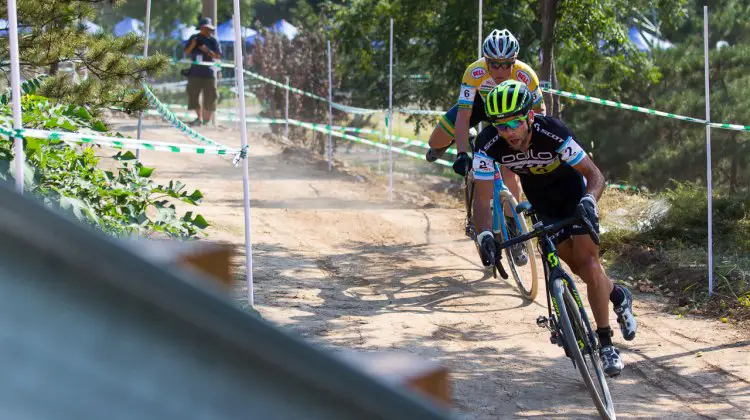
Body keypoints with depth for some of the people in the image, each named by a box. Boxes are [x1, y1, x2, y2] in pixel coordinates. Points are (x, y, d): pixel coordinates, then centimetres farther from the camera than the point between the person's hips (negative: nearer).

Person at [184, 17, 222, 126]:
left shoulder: (213, 40, 1)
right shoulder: (194, 38, 9)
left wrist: (207, 50, -18)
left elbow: (218, 56, -4)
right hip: (195, 71, 3)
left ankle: (207, 118, 6)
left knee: (209, 96, -3)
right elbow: (186, 53, 10)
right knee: (193, 93, 1)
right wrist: (192, 46, -9)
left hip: (209, 72, -3)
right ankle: (199, 118, 9)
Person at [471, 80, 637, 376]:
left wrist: (588, 201, -51)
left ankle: (606, 344, -7)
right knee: (575, 264, 4)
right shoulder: (488, 145, -31)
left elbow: (594, 174, -30)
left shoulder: (552, 133, -38)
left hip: (573, 189, -3)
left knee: (586, 259, -15)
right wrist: (485, 235, -45)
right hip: (541, 199, 3)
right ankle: (618, 297, 34)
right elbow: (482, 199, -27)